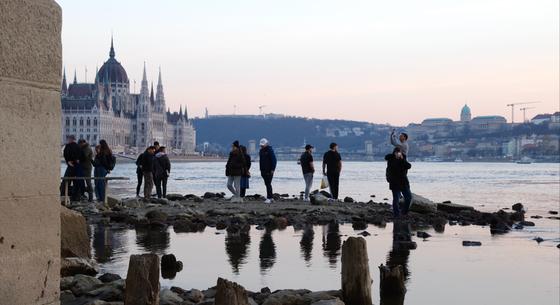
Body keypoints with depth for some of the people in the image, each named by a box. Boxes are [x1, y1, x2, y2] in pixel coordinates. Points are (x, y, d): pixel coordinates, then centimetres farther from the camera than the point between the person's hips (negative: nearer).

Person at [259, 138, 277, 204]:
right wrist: (261, 170, 18)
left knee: (268, 184, -11)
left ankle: (269, 198, -10)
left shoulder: (270, 150, -10)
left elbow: (274, 160, -13)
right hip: (263, 171, 8)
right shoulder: (261, 151, 13)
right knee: (267, 184, 11)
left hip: (269, 171, -8)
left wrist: (272, 169, -17)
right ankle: (271, 197, 18)